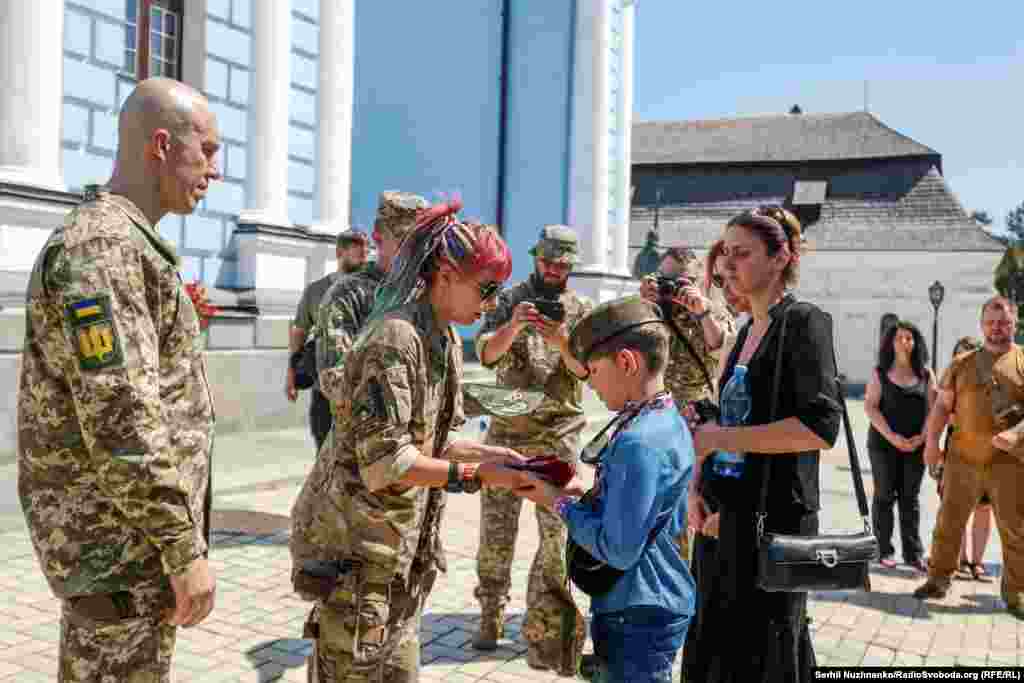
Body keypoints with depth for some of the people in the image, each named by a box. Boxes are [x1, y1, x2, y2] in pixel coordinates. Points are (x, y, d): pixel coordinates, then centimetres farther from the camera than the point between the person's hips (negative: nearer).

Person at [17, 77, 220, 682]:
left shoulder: (123, 245, 13)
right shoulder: (101, 245, -19)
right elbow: (120, 420, -25)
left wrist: (178, 536, 21)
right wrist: (185, 550, -21)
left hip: (124, 531, 10)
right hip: (123, 539, -10)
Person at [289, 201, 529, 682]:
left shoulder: (445, 340, 9)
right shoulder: (395, 338, -20)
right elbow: (385, 462, -25)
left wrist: (489, 453, 0)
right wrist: (475, 475, -22)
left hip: (402, 546, 9)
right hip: (355, 546, -9)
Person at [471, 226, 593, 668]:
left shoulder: (581, 308, 4)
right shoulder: (509, 299, 3)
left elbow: (588, 368, -8)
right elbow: (486, 354, -9)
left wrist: (561, 340, -27)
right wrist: (514, 325, -28)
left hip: (560, 435, 0)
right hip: (506, 430, 1)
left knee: (558, 531, -4)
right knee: (495, 528, 7)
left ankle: (542, 629, 7)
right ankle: (491, 615, 24)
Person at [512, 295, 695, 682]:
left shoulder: (639, 442, -27)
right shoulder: (667, 420, 3)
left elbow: (618, 550, -26)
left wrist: (558, 503, -14)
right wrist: (586, 495, 4)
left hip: (637, 618, -9)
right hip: (651, 607, 9)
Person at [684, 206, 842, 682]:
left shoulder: (803, 322, -9)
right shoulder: (748, 329, 14)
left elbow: (821, 427, -22)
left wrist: (717, 437, -17)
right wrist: (697, 484, 3)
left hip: (775, 519, -8)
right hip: (725, 516, 8)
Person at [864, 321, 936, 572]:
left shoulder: (925, 373, 6)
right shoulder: (880, 373, 0)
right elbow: (870, 407, -6)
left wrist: (922, 437, -10)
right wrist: (892, 436, -15)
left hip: (916, 445, 2)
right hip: (884, 443, -2)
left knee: (910, 498, 6)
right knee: (885, 495, 3)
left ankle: (914, 553, 10)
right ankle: (884, 551, 9)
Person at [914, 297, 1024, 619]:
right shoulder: (961, 363, 10)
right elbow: (942, 405, 10)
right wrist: (931, 441, 0)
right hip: (963, 457, 2)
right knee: (948, 521, 7)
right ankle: (938, 578, 19)